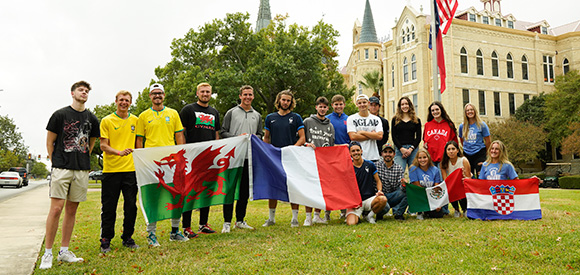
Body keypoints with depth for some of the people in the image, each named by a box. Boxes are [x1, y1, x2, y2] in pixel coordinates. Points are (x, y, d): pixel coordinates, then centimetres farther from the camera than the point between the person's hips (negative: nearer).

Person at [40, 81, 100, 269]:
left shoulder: (91, 119, 13)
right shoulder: (60, 114, 2)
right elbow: (49, 142, 4)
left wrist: (83, 160, 15)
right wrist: (56, 163, 1)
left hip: (82, 170, 4)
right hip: (61, 167, -4)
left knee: (72, 209, 7)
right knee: (56, 208, -9)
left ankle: (64, 252, 15)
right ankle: (47, 253, 1)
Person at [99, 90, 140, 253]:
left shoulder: (135, 121, 11)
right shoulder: (107, 121, 2)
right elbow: (103, 145, -4)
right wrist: (119, 152, -22)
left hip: (131, 168, 2)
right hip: (111, 169, -2)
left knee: (131, 205, 5)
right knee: (109, 207, 4)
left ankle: (127, 238, 20)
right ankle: (106, 240, 17)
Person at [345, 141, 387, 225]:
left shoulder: (370, 165, 8)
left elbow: (378, 181, 14)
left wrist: (379, 190, -7)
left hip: (369, 199, 2)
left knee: (383, 199, -32)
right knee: (351, 223, -28)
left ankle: (369, 216, -3)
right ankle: (357, 216, 11)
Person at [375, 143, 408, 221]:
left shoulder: (399, 168, 5)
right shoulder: (376, 165, -2)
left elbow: (400, 189, -4)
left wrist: (403, 184, -28)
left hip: (392, 197, 3)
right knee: (385, 207, -35)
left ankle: (398, 213, -3)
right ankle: (379, 214, 3)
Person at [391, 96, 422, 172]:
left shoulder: (417, 120, 13)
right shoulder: (395, 119, 11)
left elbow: (418, 137, 7)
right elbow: (393, 136, 4)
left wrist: (411, 149, -7)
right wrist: (402, 149, -8)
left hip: (413, 149, 1)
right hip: (399, 149, -1)